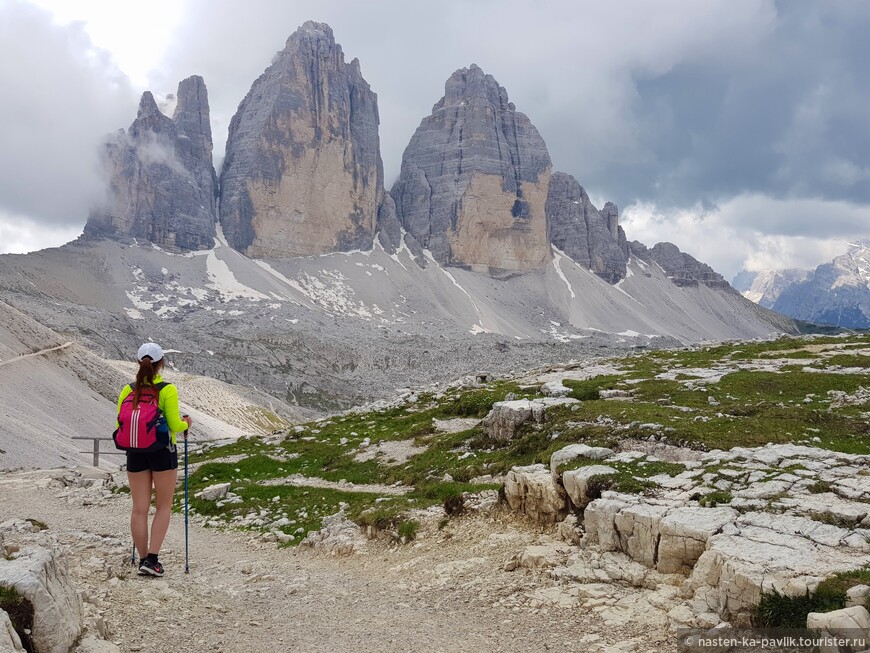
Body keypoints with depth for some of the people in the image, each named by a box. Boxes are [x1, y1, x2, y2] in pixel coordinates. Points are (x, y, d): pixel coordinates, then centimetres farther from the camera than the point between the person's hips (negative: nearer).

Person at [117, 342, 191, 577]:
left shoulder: (128, 390, -1)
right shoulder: (167, 390, -12)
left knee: (140, 509, 11)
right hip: (163, 452, -3)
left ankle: (143, 560, 17)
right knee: (163, 507, 9)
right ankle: (152, 559, 0)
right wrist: (186, 423, 7)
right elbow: (174, 426, -14)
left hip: (135, 453, 3)